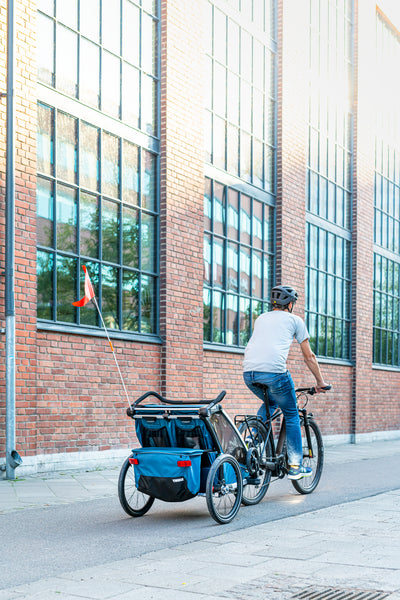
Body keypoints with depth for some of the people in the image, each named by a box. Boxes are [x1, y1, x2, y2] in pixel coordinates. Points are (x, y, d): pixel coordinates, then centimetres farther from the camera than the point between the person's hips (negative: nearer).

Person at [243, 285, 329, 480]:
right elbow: (309, 356, 20)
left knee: (270, 403, 33)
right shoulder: (295, 320, 17)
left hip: (248, 373, 5)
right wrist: (320, 382, 30)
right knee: (292, 416, 13)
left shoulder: (261, 318, 29)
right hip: (273, 371, -5)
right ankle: (295, 466, 13)